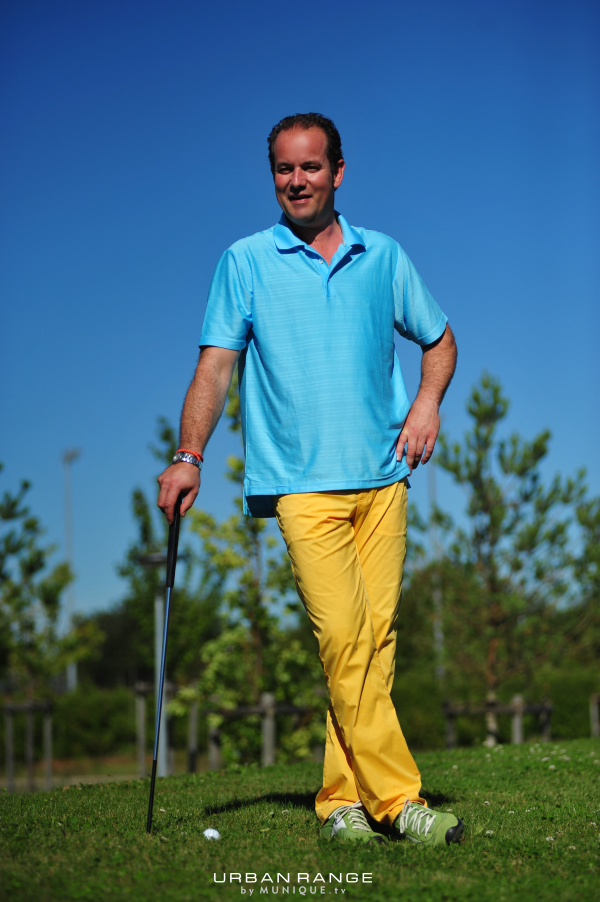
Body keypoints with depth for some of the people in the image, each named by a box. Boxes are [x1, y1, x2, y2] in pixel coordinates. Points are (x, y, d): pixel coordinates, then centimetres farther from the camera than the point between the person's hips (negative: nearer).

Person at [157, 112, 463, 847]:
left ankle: (343, 799, 7)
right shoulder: (245, 262, 6)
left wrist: (428, 401, 4)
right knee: (342, 635, -15)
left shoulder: (384, 257, 13)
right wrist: (188, 457, -13)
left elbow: (438, 339, 23)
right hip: (301, 482, -3)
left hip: (383, 476, 3)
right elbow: (216, 367, 0)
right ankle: (395, 799, -13)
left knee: (376, 636, -2)